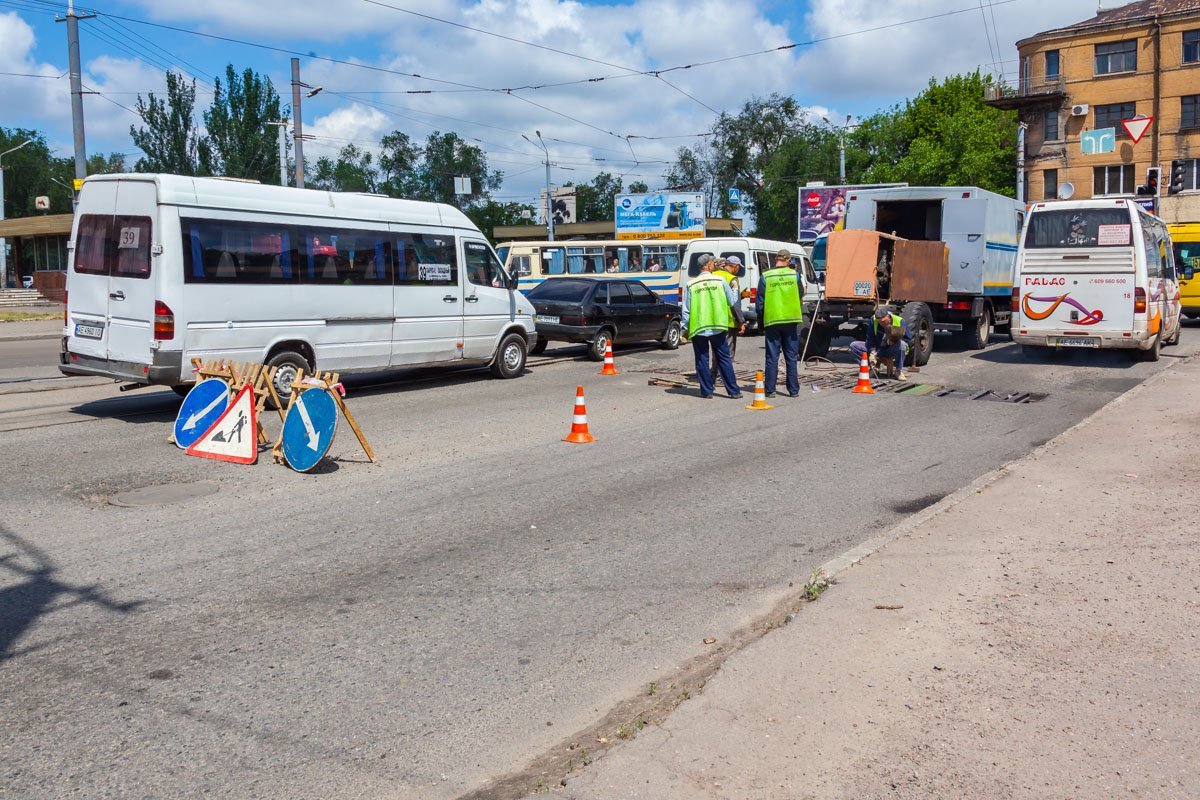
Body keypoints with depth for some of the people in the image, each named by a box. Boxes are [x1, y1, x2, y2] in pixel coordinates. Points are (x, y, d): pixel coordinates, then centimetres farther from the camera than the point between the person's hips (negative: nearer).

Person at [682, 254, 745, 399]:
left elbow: (686, 310, -1)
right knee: (724, 359, 8)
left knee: (702, 360, 9)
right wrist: (741, 321, 17)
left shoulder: (691, 285, -3)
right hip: (718, 327, 1)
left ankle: (707, 391, 9)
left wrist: (685, 329, 9)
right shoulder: (720, 281, -1)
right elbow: (734, 303, 5)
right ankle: (734, 391, 10)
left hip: (698, 328, -1)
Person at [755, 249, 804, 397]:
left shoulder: (765, 277, -3)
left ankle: (770, 389, 4)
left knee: (772, 358, 4)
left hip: (772, 321, -1)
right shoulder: (794, 275, 0)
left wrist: (761, 324, 8)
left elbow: (759, 303, -1)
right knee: (791, 358, 7)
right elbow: (801, 298, 9)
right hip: (791, 321, 1)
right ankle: (794, 390, 10)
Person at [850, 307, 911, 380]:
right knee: (853, 345, -14)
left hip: (892, 351, -3)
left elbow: (908, 339, -7)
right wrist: (872, 352, -20)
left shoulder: (899, 322, -16)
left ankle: (899, 371, -21)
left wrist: (895, 340, -25)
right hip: (878, 349, 3)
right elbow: (870, 338, -5)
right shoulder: (873, 320, -10)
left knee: (902, 344, -39)